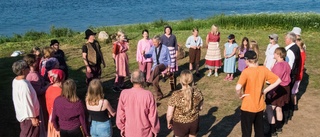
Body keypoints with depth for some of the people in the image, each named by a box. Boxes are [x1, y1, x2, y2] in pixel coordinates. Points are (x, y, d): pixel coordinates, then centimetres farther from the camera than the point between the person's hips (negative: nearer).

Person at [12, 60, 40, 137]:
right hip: (28, 115, -9)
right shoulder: (24, 85, -30)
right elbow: (27, 103, -26)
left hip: (21, 113, 9)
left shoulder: (15, 81, -2)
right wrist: (33, 118, -18)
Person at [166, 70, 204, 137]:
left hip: (180, 124, -3)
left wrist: (168, 123, 0)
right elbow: (200, 108, 0)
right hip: (194, 122, 3)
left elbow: (169, 114, -19)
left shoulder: (176, 95, -29)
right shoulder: (198, 92, -18)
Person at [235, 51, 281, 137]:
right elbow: (278, 81, 0)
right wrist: (265, 91, 1)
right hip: (260, 106, 5)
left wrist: (240, 95, -13)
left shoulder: (246, 72, -20)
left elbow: (238, 88, -33)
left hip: (248, 107, -5)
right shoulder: (263, 69, -4)